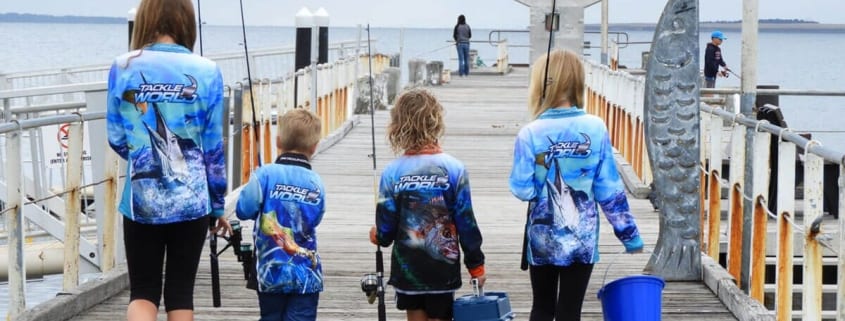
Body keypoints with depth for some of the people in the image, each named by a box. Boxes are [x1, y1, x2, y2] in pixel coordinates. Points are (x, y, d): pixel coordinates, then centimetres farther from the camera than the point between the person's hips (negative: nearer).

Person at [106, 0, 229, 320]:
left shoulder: (123, 68, -4)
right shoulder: (206, 72, -6)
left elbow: (116, 139, 3)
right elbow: (214, 148, -2)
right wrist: (218, 205, 9)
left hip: (142, 201, 0)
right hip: (191, 200, 0)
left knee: (143, 292, 11)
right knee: (181, 293, 12)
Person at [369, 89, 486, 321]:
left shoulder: (392, 173, -7)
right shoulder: (453, 169, -9)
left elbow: (386, 228, -3)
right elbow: (466, 223, -7)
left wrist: (377, 236, 21)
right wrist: (476, 265, 4)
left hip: (407, 269, 1)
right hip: (443, 267, -1)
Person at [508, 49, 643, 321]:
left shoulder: (531, 133, -12)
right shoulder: (595, 128, -8)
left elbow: (522, 190, -12)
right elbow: (610, 189, -6)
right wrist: (630, 234, 3)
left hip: (543, 239, 0)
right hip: (582, 239, 0)